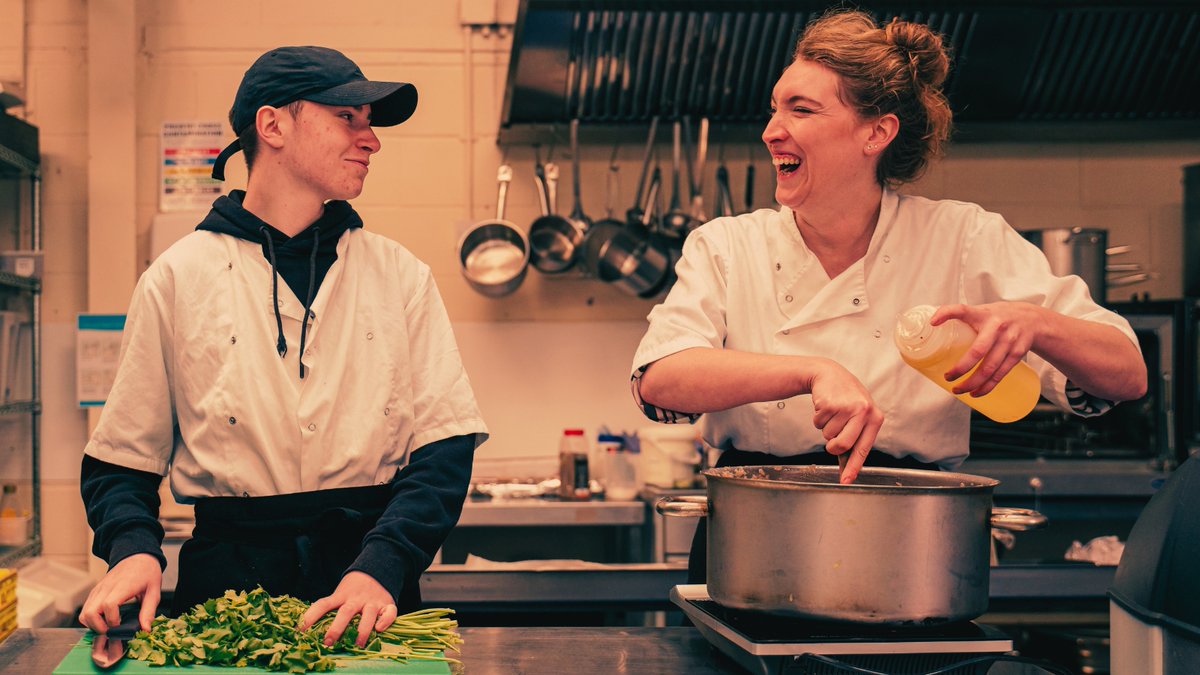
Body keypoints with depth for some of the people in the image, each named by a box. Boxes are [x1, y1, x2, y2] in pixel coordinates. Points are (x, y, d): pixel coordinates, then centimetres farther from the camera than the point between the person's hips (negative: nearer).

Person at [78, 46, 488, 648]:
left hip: (372, 580, 1)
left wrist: (382, 565, -16)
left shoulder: (400, 275, 8)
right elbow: (120, 458, 8)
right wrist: (134, 548, -13)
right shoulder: (178, 277, 6)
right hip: (226, 582, -1)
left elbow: (445, 441, 0)